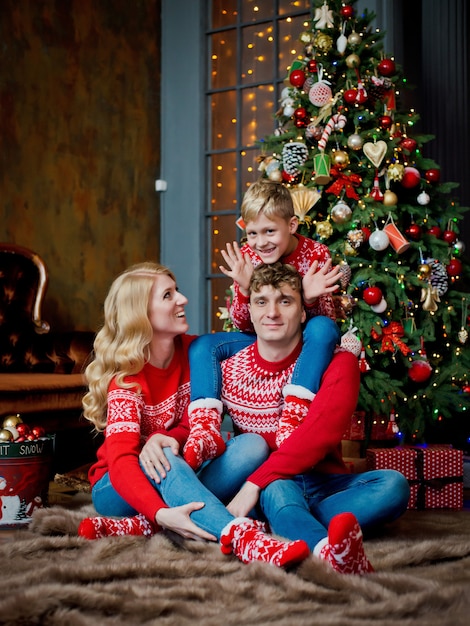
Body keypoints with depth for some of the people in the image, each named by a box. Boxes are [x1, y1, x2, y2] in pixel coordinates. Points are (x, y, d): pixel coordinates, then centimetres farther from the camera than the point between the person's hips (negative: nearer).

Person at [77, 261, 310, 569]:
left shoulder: (192, 351, -2)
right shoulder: (126, 379, -17)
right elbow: (120, 461, -30)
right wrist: (162, 513, -45)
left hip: (181, 475, 5)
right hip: (119, 488, -5)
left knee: (254, 445, -19)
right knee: (165, 463, -35)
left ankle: (139, 526, -28)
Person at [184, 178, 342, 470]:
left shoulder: (316, 254, -13)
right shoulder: (246, 256, -6)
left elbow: (327, 319, -11)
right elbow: (243, 325, -5)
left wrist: (310, 298, -34)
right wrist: (243, 289, -25)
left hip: (306, 345, -3)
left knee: (323, 328, -36)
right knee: (203, 345, -16)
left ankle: (293, 418, -45)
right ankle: (205, 432, -35)